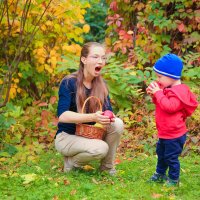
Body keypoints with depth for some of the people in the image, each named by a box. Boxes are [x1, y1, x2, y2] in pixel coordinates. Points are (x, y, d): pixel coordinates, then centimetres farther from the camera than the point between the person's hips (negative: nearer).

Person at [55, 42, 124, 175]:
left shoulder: (101, 85, 1)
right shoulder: (69, 83, -18)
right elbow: (62, 115, -29)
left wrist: (109, 117, -30)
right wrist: (93, 117, -42)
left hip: (89, 134, 6)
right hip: (67, 136, -6)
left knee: (118, 124, -21)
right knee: (100, 149, -32)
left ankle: (107, 167, -3)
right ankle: (71, 161, -3)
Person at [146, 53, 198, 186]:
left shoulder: (179, 92, -25)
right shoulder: (169, 88, 7)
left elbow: (169, 106, -36)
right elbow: (160, 103, 17)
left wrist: (158, 93, -29)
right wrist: (154, 94, -2)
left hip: (174, 135, -10)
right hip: (165, 133, 10)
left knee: (171, 157, 3)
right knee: (161, 153, 24)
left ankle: (174, 179, 19)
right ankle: (160, 174, 41)